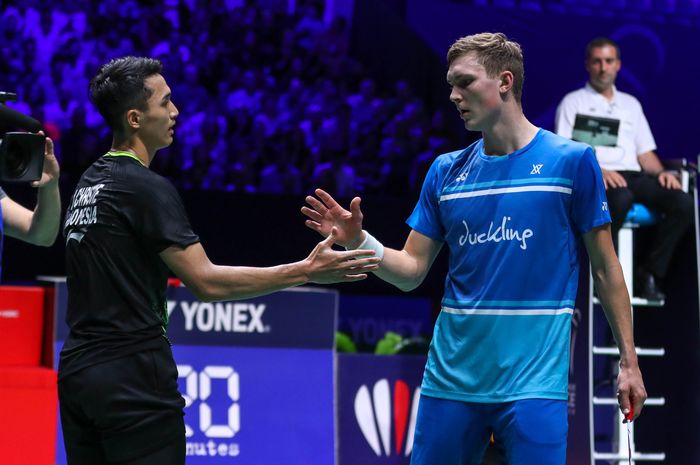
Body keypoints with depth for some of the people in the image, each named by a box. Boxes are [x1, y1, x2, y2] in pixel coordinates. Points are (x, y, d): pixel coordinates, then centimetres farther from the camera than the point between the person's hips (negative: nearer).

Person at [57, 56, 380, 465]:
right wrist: (306, 271, -14)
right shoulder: (147, 188, -13)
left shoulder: (90, 182, 14)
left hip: (77, 371, 9)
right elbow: (207, 282, -17)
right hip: (132, 378, -8)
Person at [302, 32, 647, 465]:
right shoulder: (445, 171, 8)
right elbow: (411, 270, 9)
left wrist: (628, 360, -1)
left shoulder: (571, 160, -3)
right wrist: (360, 242, -9)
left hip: (534, 380, -4)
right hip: (450, 379, 4)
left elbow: (605, 268, 1)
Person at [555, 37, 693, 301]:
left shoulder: (631, 104, 28)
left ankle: (650, 274, -19)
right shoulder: (573, 102, 12)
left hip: (633, 175, 5)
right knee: (621, 198, -42)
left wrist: (660, 172, 1)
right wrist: (597, 170, -18)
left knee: (683, 203, -24)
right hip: (594, 179, -5)